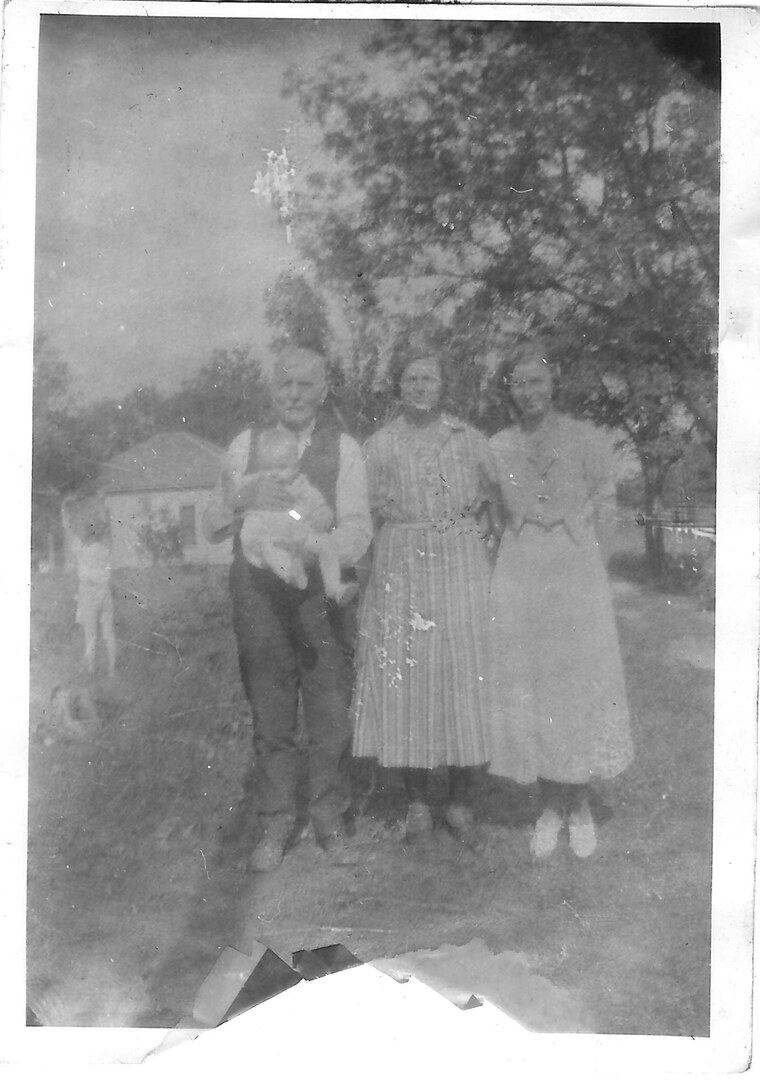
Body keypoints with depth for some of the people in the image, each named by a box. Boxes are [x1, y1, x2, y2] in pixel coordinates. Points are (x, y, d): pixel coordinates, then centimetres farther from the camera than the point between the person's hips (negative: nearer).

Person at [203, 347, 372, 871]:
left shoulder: (343, 449, 2)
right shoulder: (247, 445, 8)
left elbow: (358, 529, -7)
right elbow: (212, 527, 6)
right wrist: (242, 497, -14)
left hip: (320, 595, -1)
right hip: (258, 595, 2)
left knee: (331, 716, 4)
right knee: (270, 719, 10)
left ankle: (330, 820, 22)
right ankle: (276, 825, 25)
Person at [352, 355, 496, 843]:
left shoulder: (472, 440, 11)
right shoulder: (379, 445, 10)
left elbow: (495, 501, 13)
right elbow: (368, 509, 10)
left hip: (462, 562, 0)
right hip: (400, 565, 0)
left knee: (464, 673, -1)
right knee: (404, 677, -1)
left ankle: (462, 799, 11)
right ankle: (418, 799, 12)